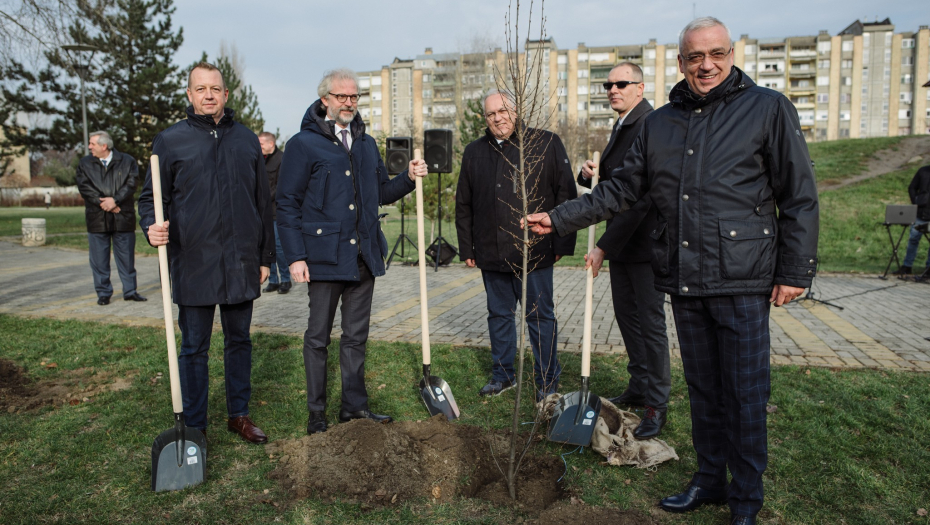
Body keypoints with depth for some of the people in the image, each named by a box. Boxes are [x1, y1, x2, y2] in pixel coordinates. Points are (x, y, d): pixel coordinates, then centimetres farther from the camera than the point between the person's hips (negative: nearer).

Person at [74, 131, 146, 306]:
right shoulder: (85, 164, 10)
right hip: (97, 219, 1)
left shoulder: (127, 161, 6)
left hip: (123, 219, -1)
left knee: (126, 257, 5)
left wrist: (115, 200, -17)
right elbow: (84, 187, -1)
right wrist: (103, 203, -12)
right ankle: (103, 293, 14)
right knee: (99, 259, 4)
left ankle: (130, 291, 14)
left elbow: (131, 184, -5)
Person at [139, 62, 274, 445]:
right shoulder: (171, 140, 2)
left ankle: (239, 415, 28)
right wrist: (152, 226, -18)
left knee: (239, 341, 13)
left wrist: (265, 256, 9)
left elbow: (263, 202, 11)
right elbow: (150, 197, 5)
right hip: (193, 265, -2)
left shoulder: (247, 140, 9)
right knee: (194, 348, 6)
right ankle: (194, 428, 19)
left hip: (241, 264, 3)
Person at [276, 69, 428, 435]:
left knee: (356, 336, 13)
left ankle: (354, 406, 25)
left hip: (364, 256, 6)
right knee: (318, 336, 6)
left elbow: (382, 193, 20)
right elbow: (287, 205, -6)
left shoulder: (367, 144, 15)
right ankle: (316, 413, 19)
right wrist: (295, 257, -13)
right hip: (324, 255, -5)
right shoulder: (303, 144, -3)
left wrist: (408, 178, 1)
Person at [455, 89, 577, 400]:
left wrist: (562, 243, -6)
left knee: (541, 316, 4)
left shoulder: (546, 144, 0)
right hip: (491, 254, 4)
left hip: (535, 252, -4)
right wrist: (467, 248, 10)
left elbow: (566, 195, -1)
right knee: (499, 315, 14)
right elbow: (463, 205, 15)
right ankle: (502, 375, 29)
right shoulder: (474, 153, 12)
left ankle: (548, 380, 19)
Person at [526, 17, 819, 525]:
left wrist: (795, 270, -4)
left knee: (745, 392, 3)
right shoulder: (659, 122, 11)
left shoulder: (768, 108, 0)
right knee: (702, 386, 15)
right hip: (683, 279, 4)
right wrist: (560, 218, 10)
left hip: (742, 279, -4)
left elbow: (799, 198, 0)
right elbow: (621, 189, 15)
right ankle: (709, 479, 32)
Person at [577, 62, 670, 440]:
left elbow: (640, 196, -24)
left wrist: (603, 246, -23)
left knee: (650, 323, 0)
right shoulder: (621, 127, 15)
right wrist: (590, 173, -3)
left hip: (646, 242, -10)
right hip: (621, 243, 10)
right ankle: (639, 388, 31)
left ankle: (657, 404, 13)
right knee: (626, 317, 16)